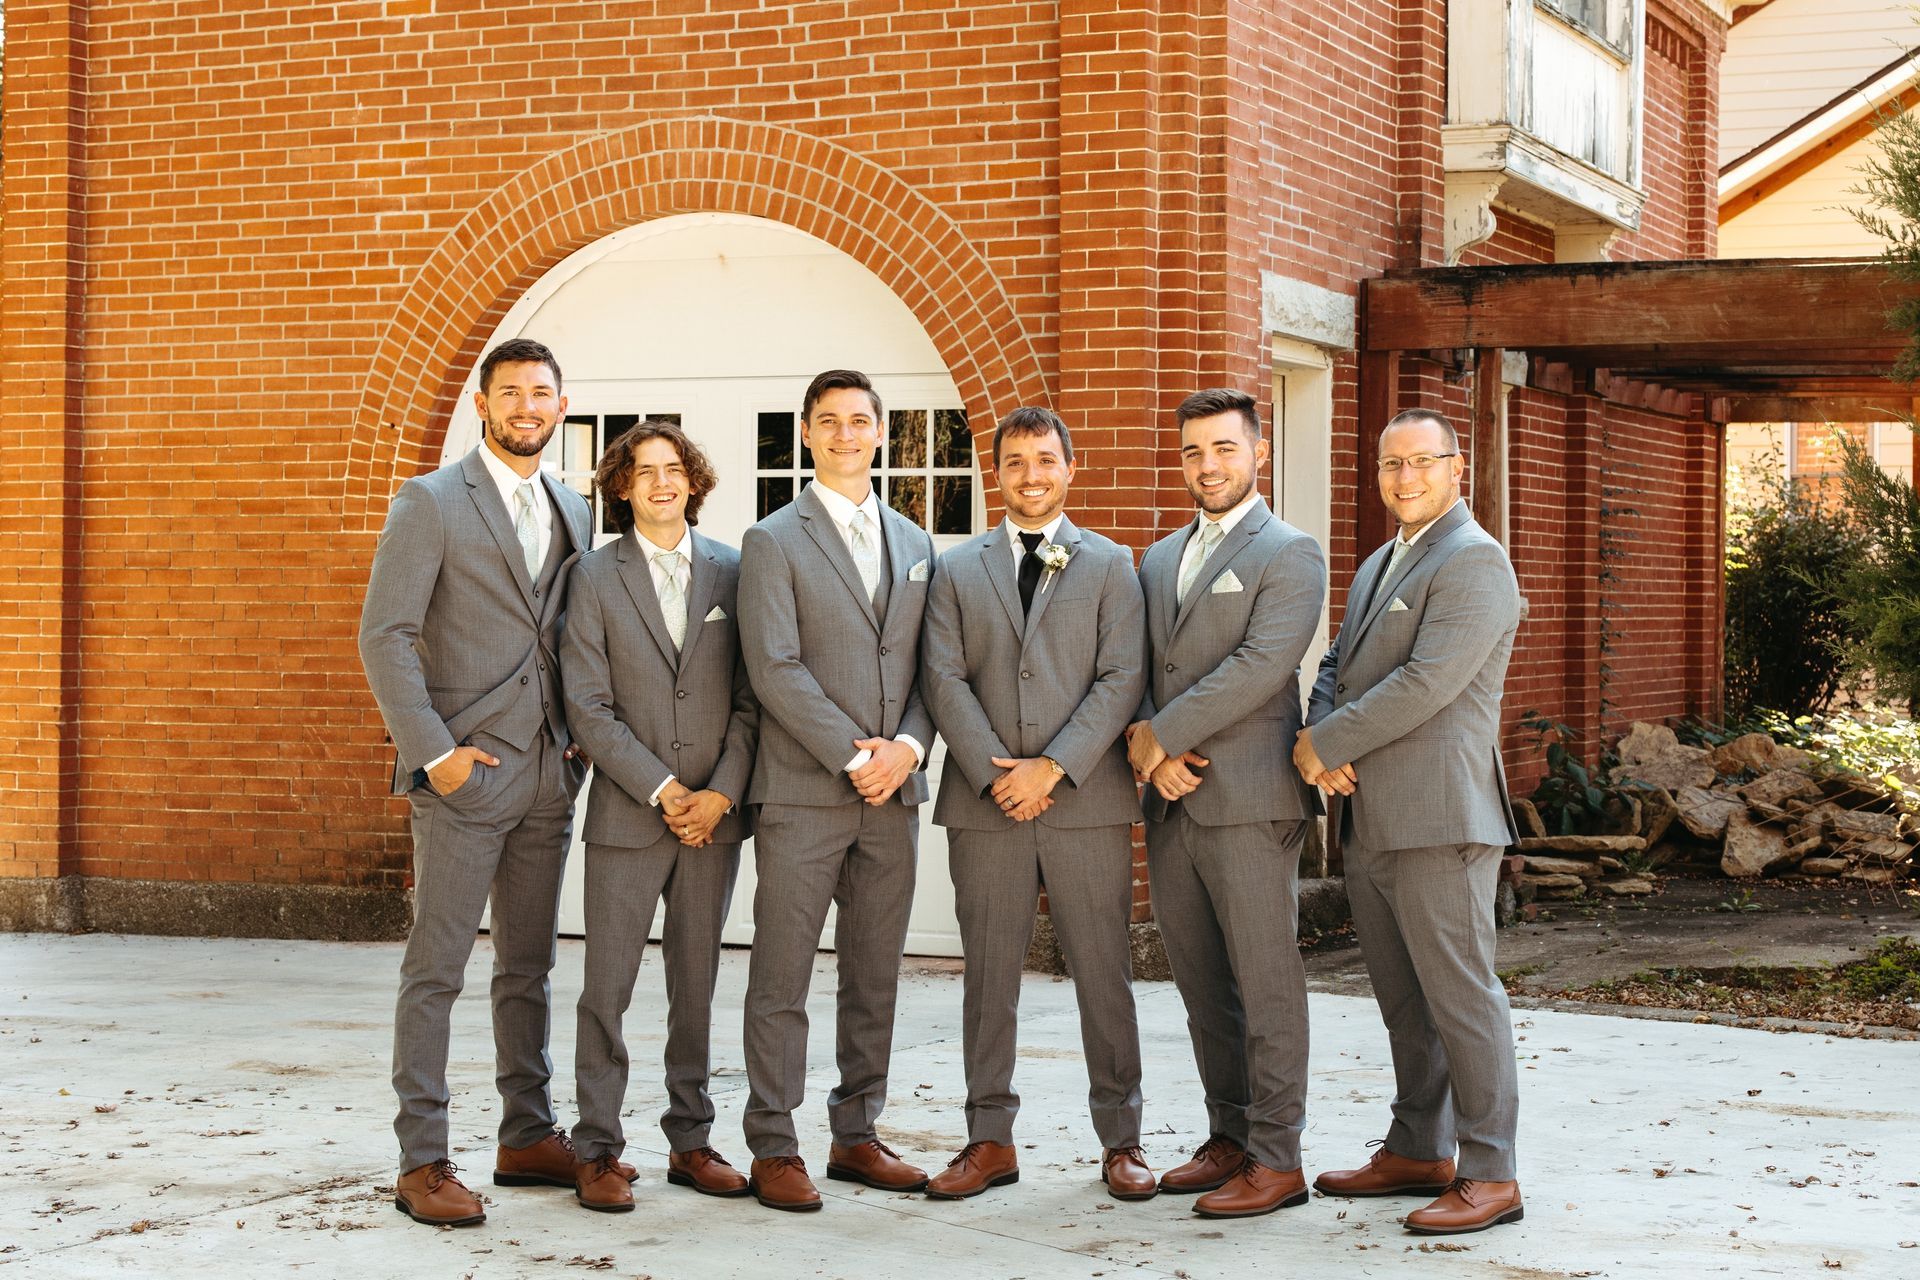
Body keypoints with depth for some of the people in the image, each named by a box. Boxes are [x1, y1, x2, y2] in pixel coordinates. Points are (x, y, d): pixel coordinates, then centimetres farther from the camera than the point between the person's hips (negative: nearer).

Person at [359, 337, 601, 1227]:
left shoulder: (573, 512, 14)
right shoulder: (432, 503, -5)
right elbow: (384, 636, -10)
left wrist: (579, 741, 5)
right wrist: (433, 751, -15)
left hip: (549, 776, 6)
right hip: (465, 773, -6)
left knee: (528, 967, 13)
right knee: (435, 969, -4)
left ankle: (529, 1137, 21)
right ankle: (422, 1161, 0)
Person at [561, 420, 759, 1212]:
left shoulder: (731, 572, 6)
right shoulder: (596, 577, 1)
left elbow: (751, 697, 4)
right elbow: (589, 707, -5)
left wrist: (722, 792, -8)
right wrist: (662, 790, -11)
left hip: (715, 815, 2)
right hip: (627, 816, -2)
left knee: (696, 985, 9)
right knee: (607, 988, -1)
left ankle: (691, 1142, 18)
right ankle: (597, 1151, 6)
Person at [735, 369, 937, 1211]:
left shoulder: (913, 544, 16)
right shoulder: (773, 542, -1)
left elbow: (928, 667, 12)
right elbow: (775, 669, -10)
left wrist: (907, 747, -6)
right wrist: (853, 757, -15)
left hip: (893, 794, 5)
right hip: (802, 793, -5)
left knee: (874, 977, 10)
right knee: (781, 979, -2)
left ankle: (857, 1135, 19)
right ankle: (774, 1150, 3)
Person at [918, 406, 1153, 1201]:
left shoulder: (1111, 565, 8)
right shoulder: (957, 570, 12)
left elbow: (1122, 679, -1)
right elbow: (944, 680, 3)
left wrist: (1053, 768, -11)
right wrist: (993, 772, -9)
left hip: (1087, 802, -1)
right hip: (984, 806, 1)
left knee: (1104, 974, 2)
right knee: (989, 977, 5)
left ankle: (1120, 1140, 10)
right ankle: (991, 1140, 12)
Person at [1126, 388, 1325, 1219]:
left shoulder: (1289, 554, -4)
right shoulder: (1159, 559, 19)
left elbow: (1261, 664, -16)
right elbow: (1139, 669, 15)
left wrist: (1163, 732, -14)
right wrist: (1152, 754, -4)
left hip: (1248, 802, -7)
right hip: (1171, 805, 7)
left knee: (1266, 984, -4)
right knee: (1201, 985, 12)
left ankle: (1277, 1160, 1)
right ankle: (1229, 1137, 21)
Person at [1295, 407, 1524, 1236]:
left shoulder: (1473, 562, -10)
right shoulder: (1377, 566, 21)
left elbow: (1427, 684, -19)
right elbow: (1337, 667, 19)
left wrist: (1326, 745, -12)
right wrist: (1321, 743, -2)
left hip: (1439, 817, -9)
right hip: (1370, 820, 9)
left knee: (1459, 996, -6)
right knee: (1403, 1003, 15)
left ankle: (1490, 1174, -1)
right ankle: (1419, 1151, 24)